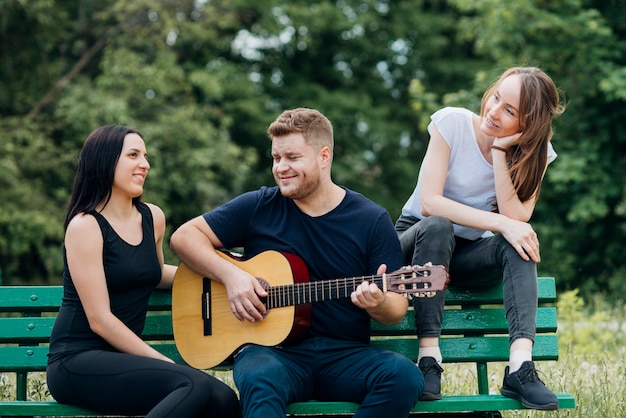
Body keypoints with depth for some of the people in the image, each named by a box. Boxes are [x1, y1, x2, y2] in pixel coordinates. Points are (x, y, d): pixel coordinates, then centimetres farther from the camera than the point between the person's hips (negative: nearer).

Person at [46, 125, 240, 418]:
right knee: (196, 385, -29)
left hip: (123, 359, 7)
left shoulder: (153, 218, 11)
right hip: (78, 362, -7)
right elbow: (99, 320, -14)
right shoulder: (85, 226, -9)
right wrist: (163, 362, -13)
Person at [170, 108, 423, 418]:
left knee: (403, 375, -30)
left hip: (346, 355, 1)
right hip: (273, 350, -1)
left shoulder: (372, 220, 5)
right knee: (260, 379, -38)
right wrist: (230, 274, -8)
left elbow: (397, 308, 4)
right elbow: (184, 236, 9)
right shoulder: (259, 207, 7)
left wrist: (379, 304, -21)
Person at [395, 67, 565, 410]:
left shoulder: (535, 153, -6)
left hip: (467, 254, 2)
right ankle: (428, 359, -36)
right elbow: (429, 203, -25)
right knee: (437, 227, -36)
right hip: (416, 241, -2)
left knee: (519, 245, -29)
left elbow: (516, 218, -21)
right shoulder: (453, 123, -16)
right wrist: (500, 223, -32)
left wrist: (500, 153, -26)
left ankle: (520, 367, -42)